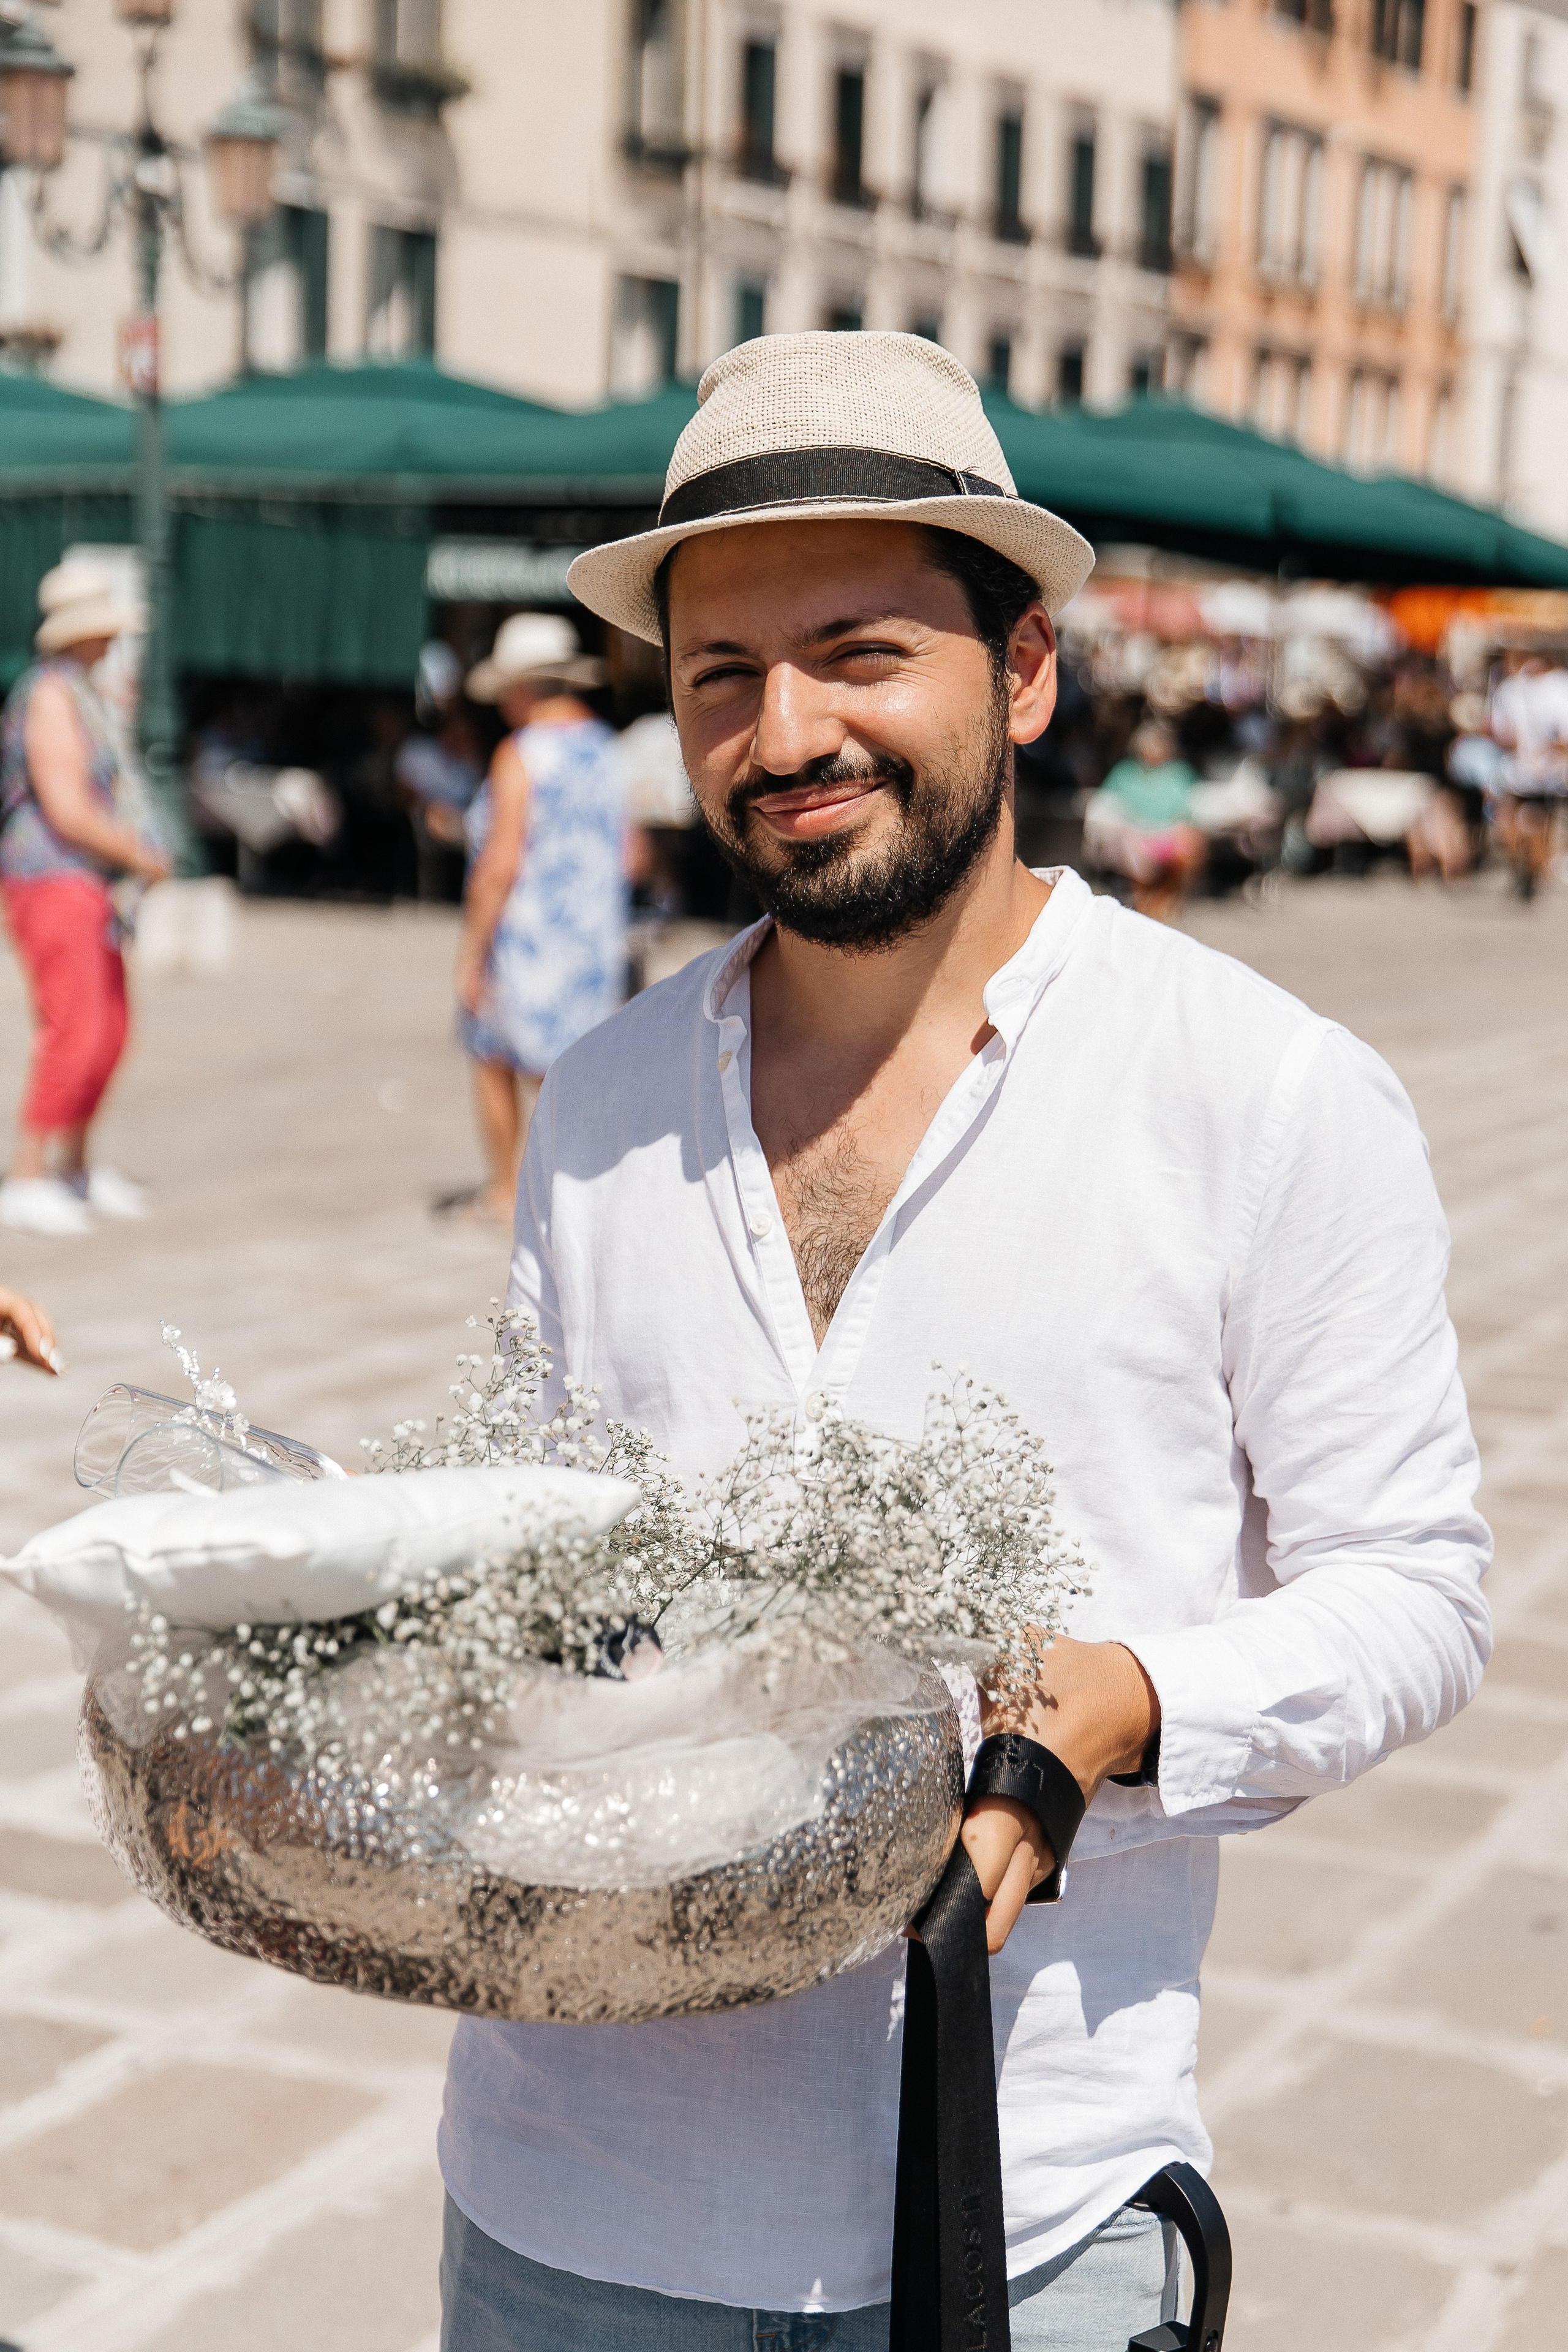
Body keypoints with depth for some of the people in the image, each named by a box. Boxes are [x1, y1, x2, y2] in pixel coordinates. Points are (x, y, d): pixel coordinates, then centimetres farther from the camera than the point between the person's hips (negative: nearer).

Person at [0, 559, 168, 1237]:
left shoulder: (75, 692, 16)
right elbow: (67, 811, -22)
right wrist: (141, 856, -12)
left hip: (83, 886, 10)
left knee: (108, 1030, 13)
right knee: (73, 1034, -13)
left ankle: (74, 1169, 24)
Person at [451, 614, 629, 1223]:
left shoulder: (520, 756, -15)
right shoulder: (604, 749, 6)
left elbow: (500, 866, -20)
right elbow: (625, 856, 11)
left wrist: (471, 953, -15)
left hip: (523, 938, -6)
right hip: (594, 935, 6)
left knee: (493, 1059, 15)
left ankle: (503, 1192, 23)